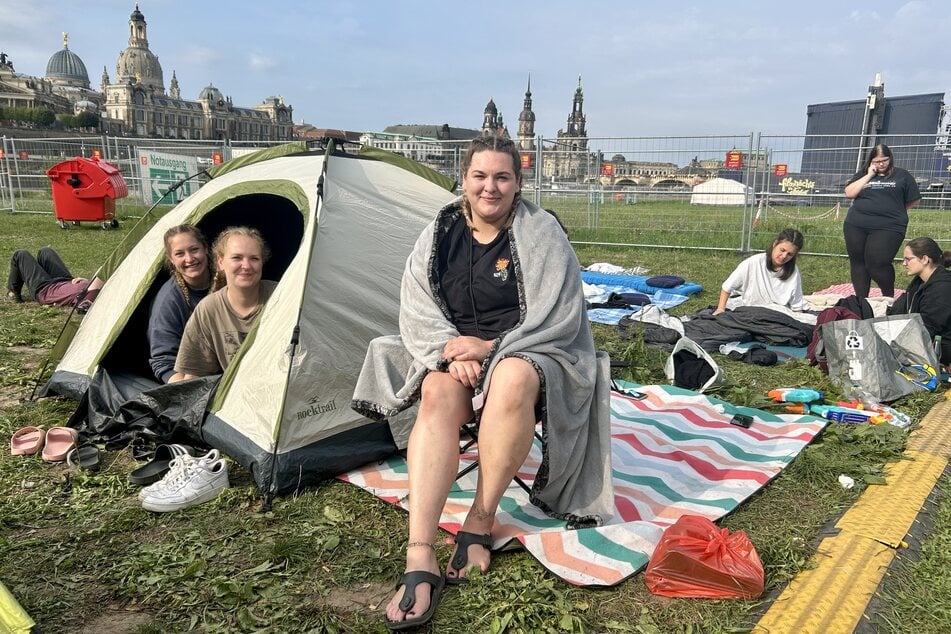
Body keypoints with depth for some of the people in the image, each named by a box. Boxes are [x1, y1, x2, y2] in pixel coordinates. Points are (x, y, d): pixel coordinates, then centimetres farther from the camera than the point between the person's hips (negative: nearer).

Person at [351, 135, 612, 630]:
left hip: (527, 352, -2)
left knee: (511, 380, -38)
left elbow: (558, 316, -11)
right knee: (438, 394, -32)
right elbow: (417, 310, 0)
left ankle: (481, 522, -21)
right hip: (456, 354, 3)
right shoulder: (439, 234, 4)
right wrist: (451, 351, -19)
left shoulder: (541, 232, -6)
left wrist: (492, 348, -20)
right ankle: (419, 559, -37)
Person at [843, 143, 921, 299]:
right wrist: (869, 176, -2)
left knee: (877, 263, -13)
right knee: (858, 262, 5)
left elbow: (914, 200, 13)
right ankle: (860, 300, 14)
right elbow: (849, 193, 0)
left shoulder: (901, 175, 9)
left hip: (888, 228, -3)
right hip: (856, 226, 3)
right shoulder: (863, 174, 15)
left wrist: (894, 211, 9)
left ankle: (889, 298, 11)